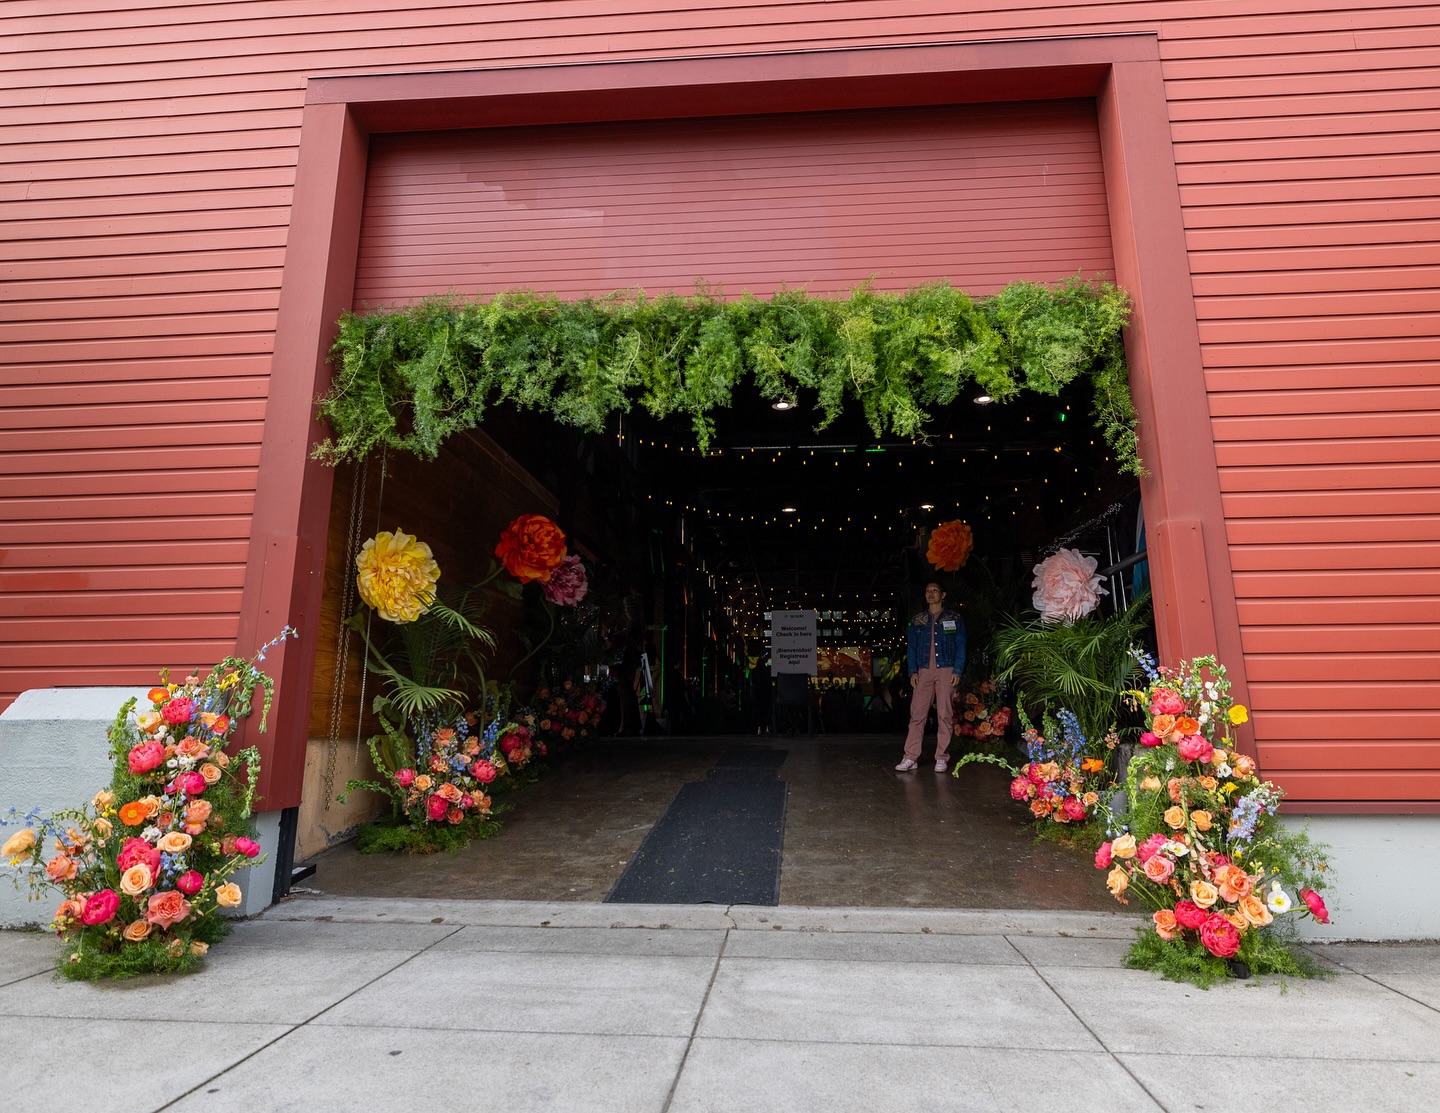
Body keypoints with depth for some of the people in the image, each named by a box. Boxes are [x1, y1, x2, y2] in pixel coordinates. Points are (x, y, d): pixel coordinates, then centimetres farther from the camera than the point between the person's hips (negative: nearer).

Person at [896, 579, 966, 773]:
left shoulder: (954, 619, 8)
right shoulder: (917, 621, 13)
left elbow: (961, 646, 4)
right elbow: (911, 647, 11)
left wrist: (957, 670, -7)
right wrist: (913, 671, 0)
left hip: (946, 671, -1)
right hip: (924, 672, 2)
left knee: (945, 714, 0)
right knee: (917, 714, -3)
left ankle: (942, 758, 8)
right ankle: (910, 757, -2)